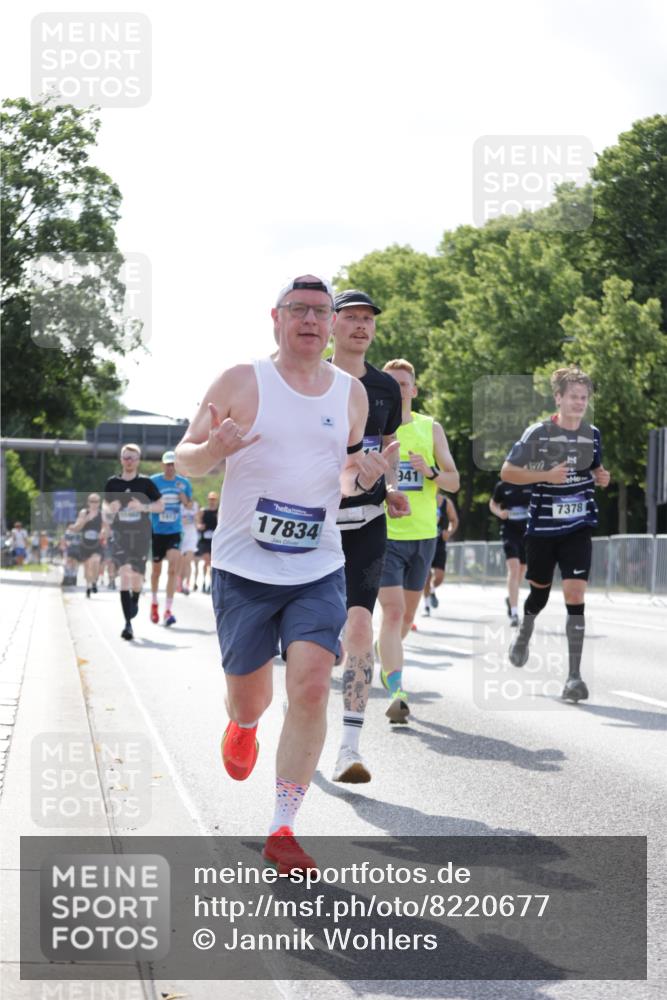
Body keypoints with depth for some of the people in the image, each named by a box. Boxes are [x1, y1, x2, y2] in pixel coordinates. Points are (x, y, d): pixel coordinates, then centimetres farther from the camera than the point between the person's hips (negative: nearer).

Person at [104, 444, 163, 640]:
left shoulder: (146, 483, 1)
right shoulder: (112, 483, 5)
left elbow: (160, 505, 3)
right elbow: (106, 506, 14)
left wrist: (143, 507, -14)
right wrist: (110, 510, -10)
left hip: (141, 535, 0)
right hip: (120, 534, 0)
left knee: (137, 576, 7)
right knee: (124, 574, -15)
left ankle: (134, 601, 45)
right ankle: (128, 623, -19)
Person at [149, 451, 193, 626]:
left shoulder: (183, 483, 1)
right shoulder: (153, 481, -5)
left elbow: (189, 504, 11)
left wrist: (183, 497, -11)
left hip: (174, 532, 0)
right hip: (157, 531, 0)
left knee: (172, 570, -13)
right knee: (156, 570, 12)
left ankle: (168, 610, -12)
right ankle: (154, 602, 37)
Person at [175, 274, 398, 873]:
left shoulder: (352, 393, 8)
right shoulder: (241, 383, -4)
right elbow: (184, 457, 1)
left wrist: (363, 476, -3)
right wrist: (212, 450, -22)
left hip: (319, 571, 2)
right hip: (243, 570, -2)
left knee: (311, 691, -14)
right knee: (250, 697, 9)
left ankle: (283, 830, -3)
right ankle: (243, 727, 50)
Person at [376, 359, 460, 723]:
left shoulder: (431, 429, 8)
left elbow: (454, 481, 7)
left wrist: (431, 472, -13)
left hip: (423, 533, 4)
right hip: (384, 533, -4)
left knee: (407, 613, 15)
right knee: (392, 610, -16)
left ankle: (386, 655, 45)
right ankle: (397, 692, -22)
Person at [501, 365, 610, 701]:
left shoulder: (592, 435, 3)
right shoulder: (538, 433, -9)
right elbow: (507, 472, -8)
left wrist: (601, 477, -2)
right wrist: (546, 475, -20)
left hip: (578, 527, 1)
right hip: (542, 526, -1)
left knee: (575, 594, -12)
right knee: (540, 591, 17)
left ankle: (574, 675, -11)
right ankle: (524, 634, 51)